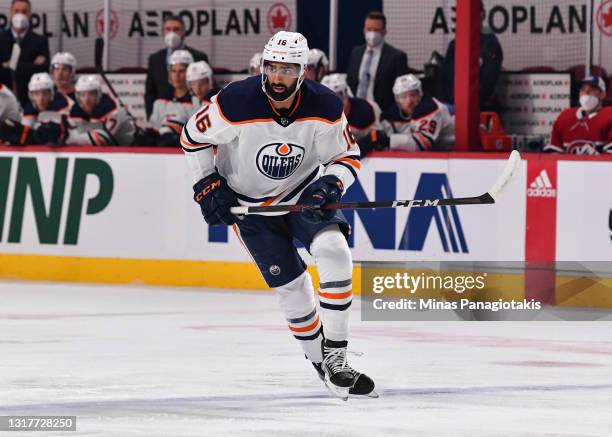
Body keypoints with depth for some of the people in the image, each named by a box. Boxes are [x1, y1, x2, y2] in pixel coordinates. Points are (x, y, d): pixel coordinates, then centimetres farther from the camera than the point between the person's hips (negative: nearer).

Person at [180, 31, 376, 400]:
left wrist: (331, 183, -25)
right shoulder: (236, 103, -26)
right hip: (249, 201, -1)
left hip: (304, 192, 1)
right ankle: (319, 362, 17)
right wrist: (208, 186, -11)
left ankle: (335, 356, -16)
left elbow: (348, 157, -5)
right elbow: (194, 137, -9)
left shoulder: (325, 107, -19)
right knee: (291, 284, -4)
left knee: (334, 251, -22)